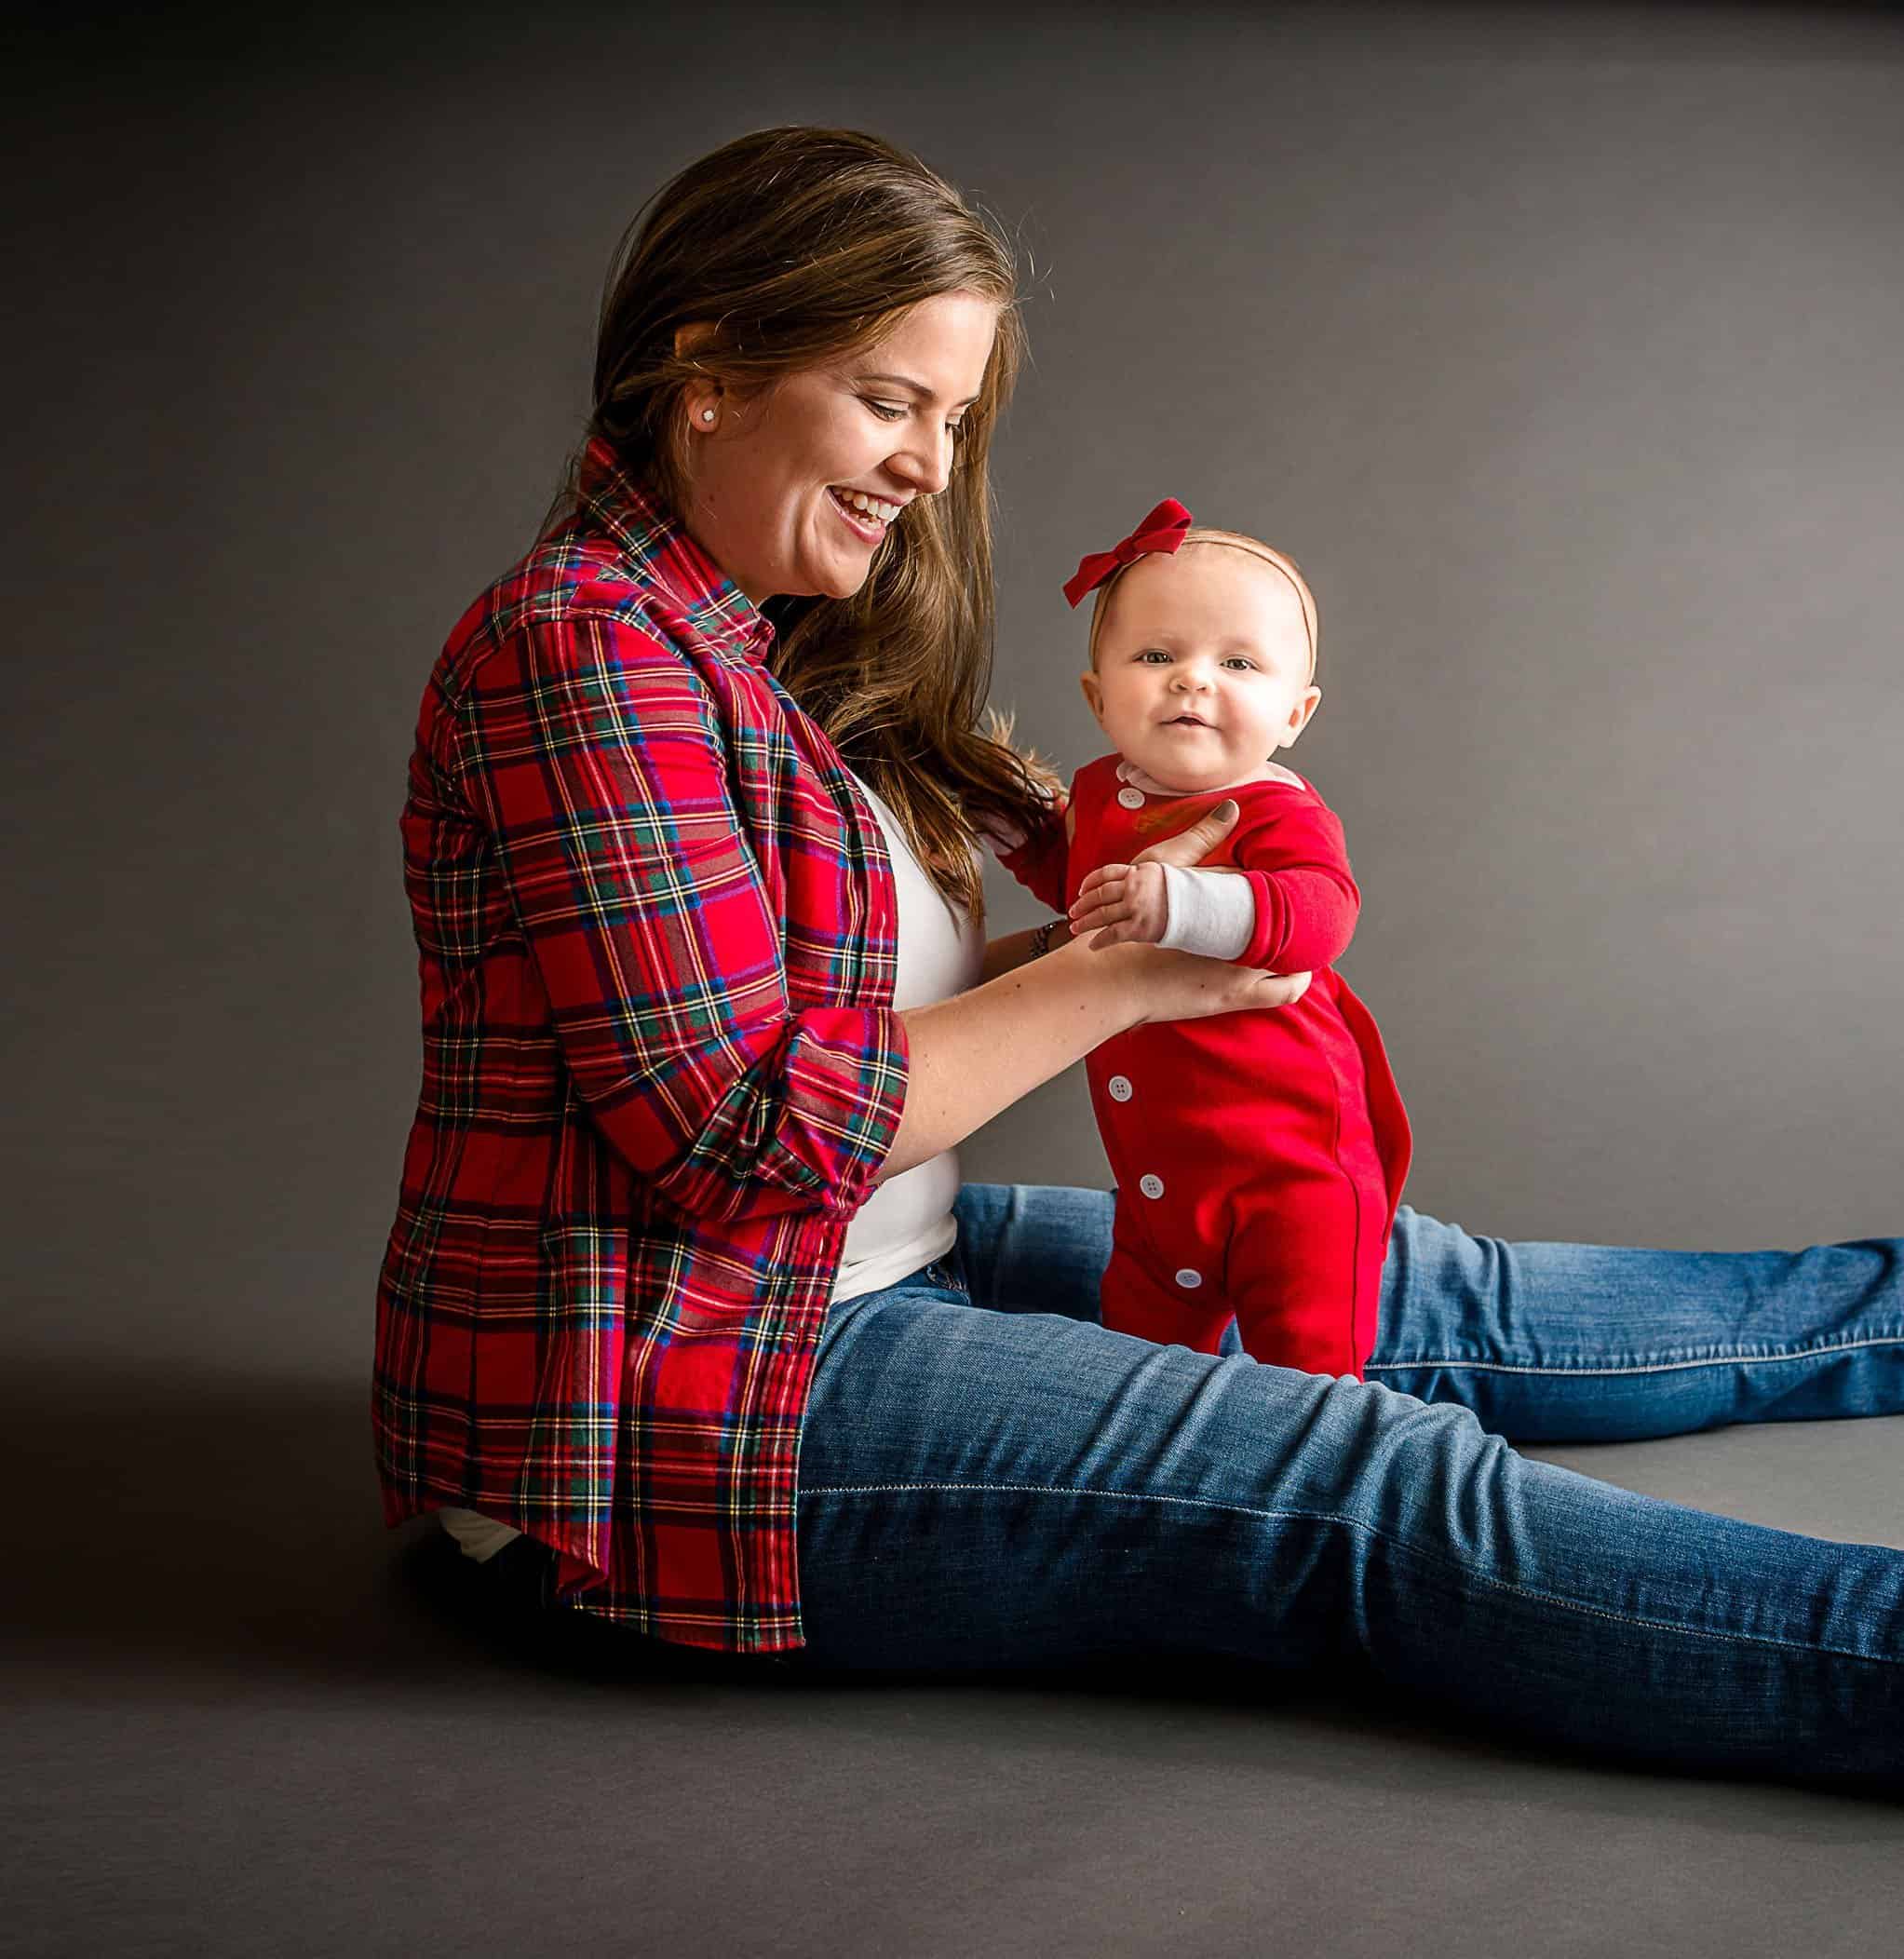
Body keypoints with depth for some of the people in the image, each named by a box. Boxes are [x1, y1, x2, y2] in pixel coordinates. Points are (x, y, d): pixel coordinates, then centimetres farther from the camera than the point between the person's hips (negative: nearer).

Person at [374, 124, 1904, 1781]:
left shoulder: (760, 647, 13)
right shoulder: (581, 649, -18)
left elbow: (840, 999, 11)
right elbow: (747, 1131, -21)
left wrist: (1122, 937, -2)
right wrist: (1112, 977, -13)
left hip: (870, 1273, 9)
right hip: (675, 1416, -9)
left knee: (1430, 1300, 12)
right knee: (1386, 1491, -19)